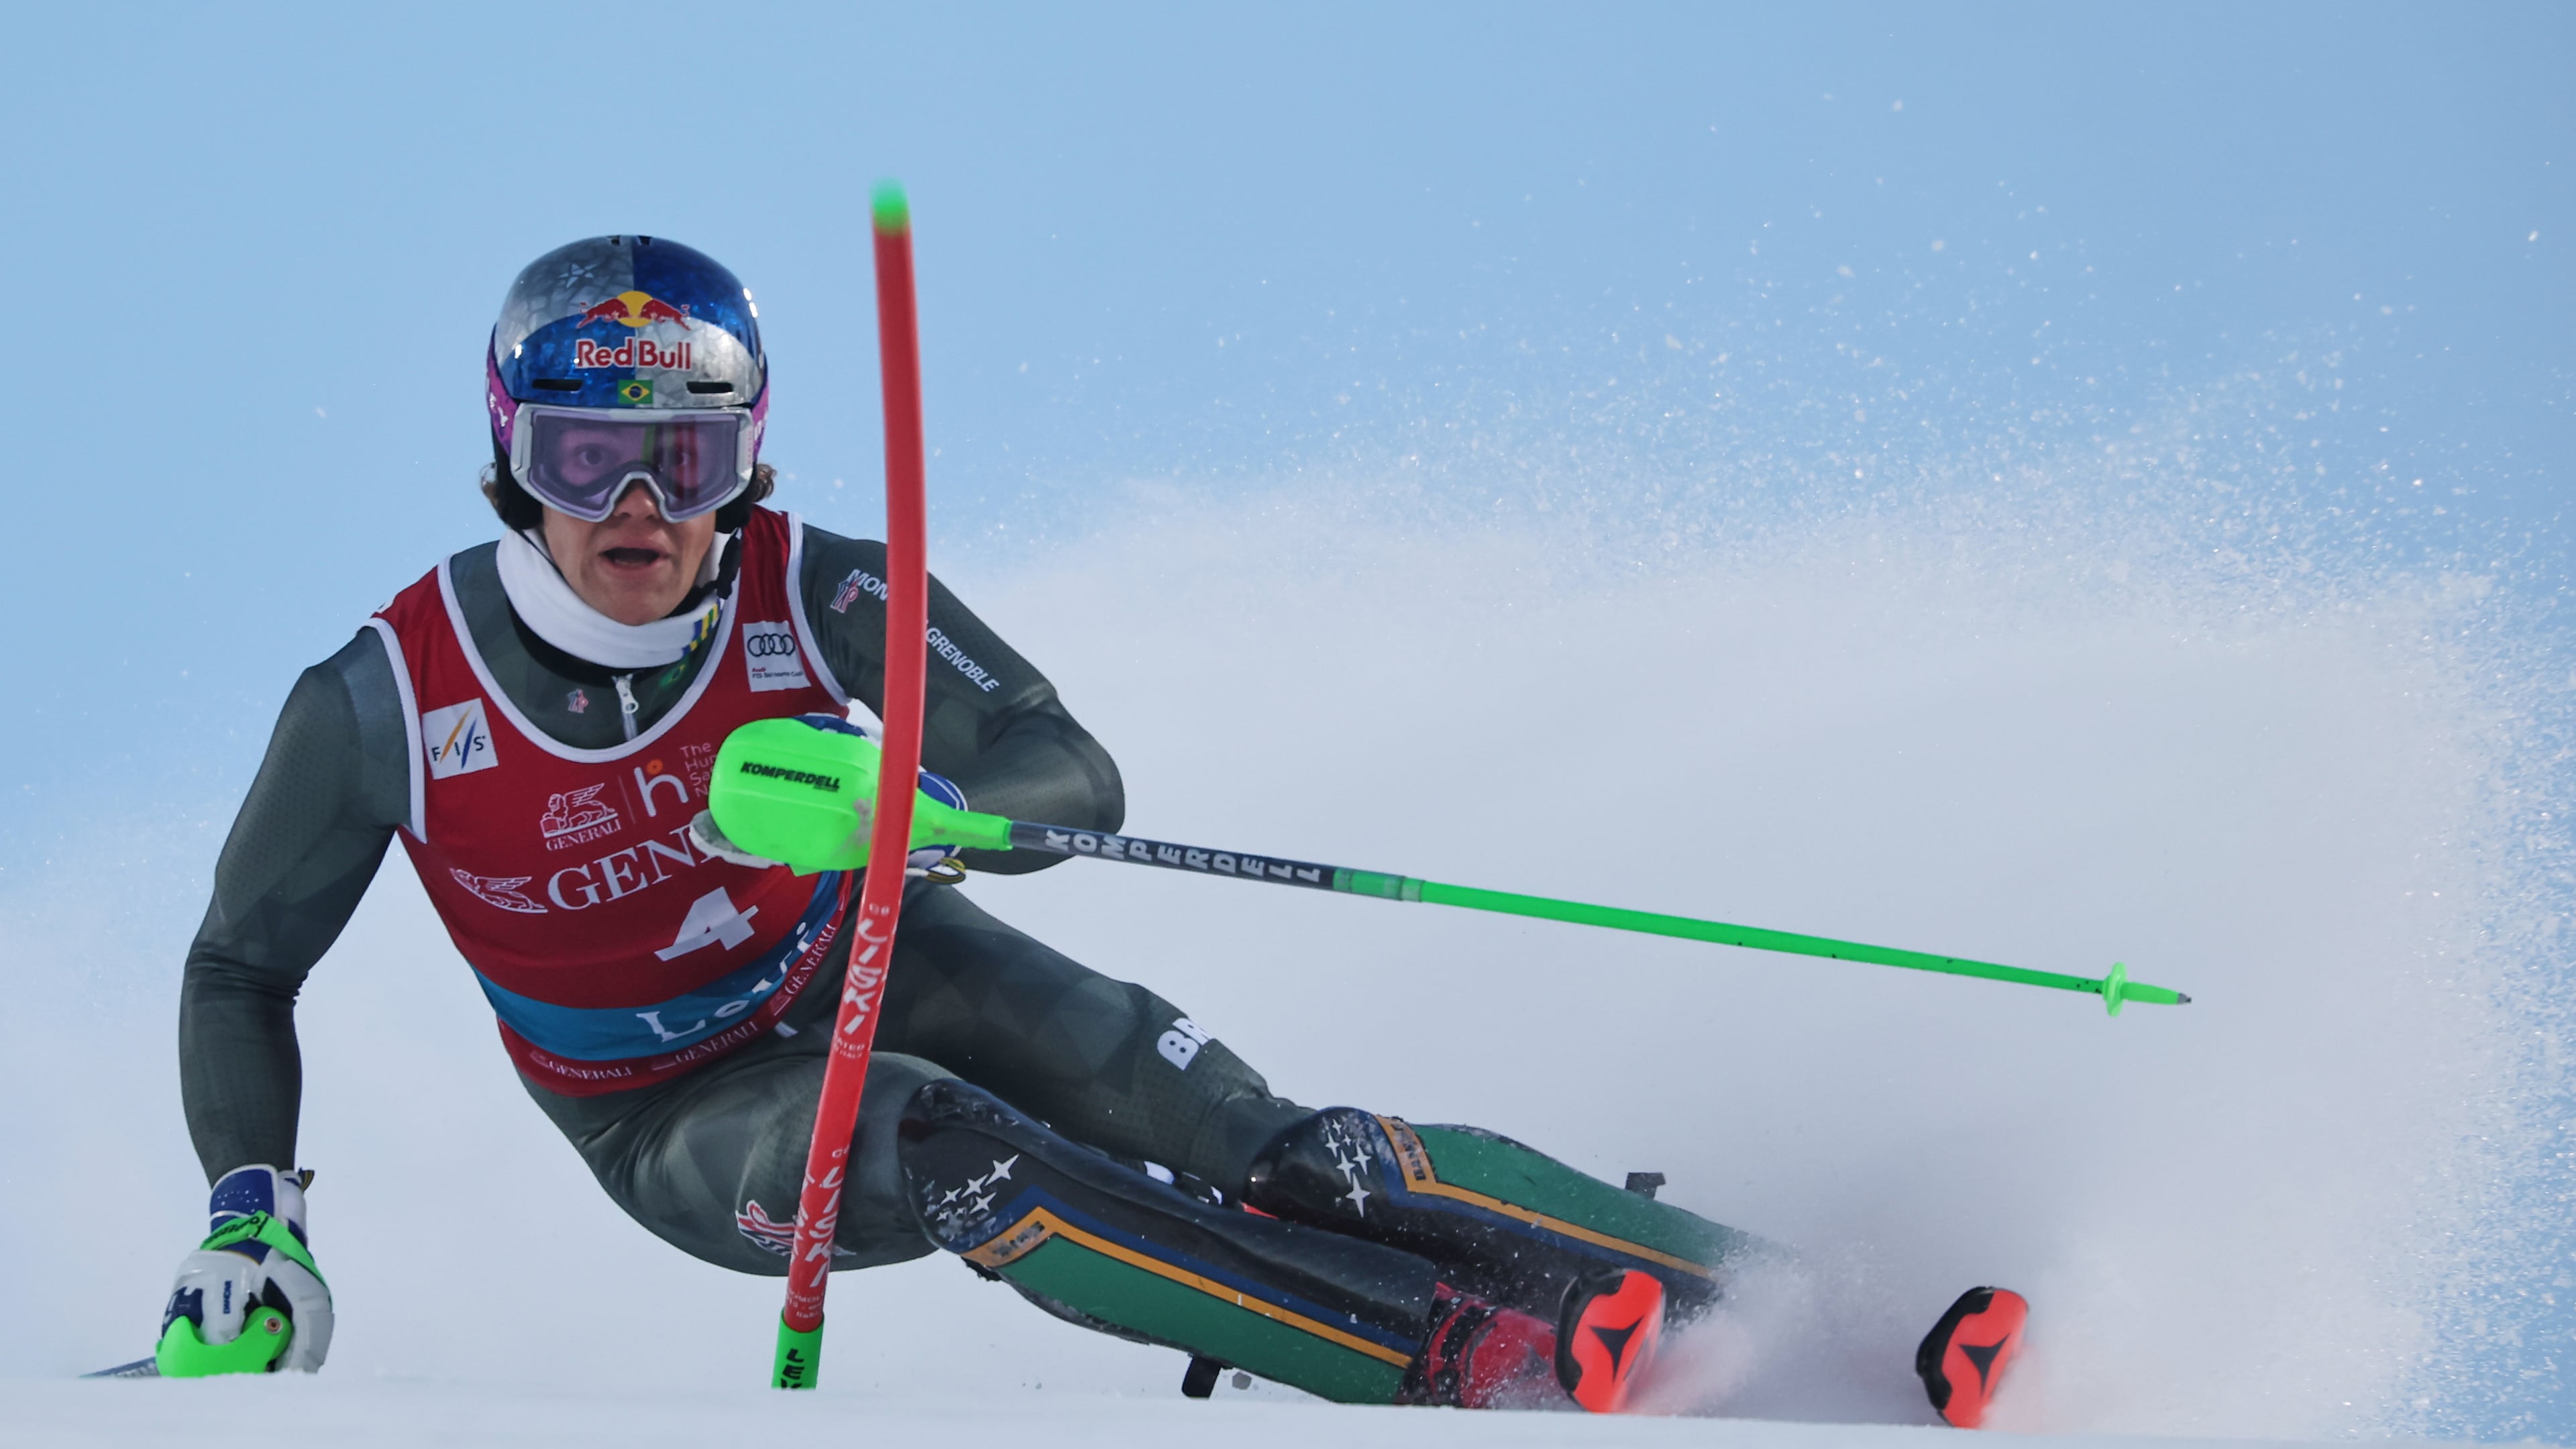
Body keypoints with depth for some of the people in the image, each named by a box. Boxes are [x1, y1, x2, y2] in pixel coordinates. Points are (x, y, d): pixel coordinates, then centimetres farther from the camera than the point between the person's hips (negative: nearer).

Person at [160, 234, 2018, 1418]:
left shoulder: (813, 599, -21)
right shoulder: (385, 704, -22)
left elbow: (1079, 779, -24)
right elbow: (241, 970, -7)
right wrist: (249, 1221, -21)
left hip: (863, 966, 1)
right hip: (679, 1119, -1)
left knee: (1223, 1127, -22)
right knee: (941, 1151, -33)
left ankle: (1733, 1284, -26)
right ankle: (1482, 1358, -42)